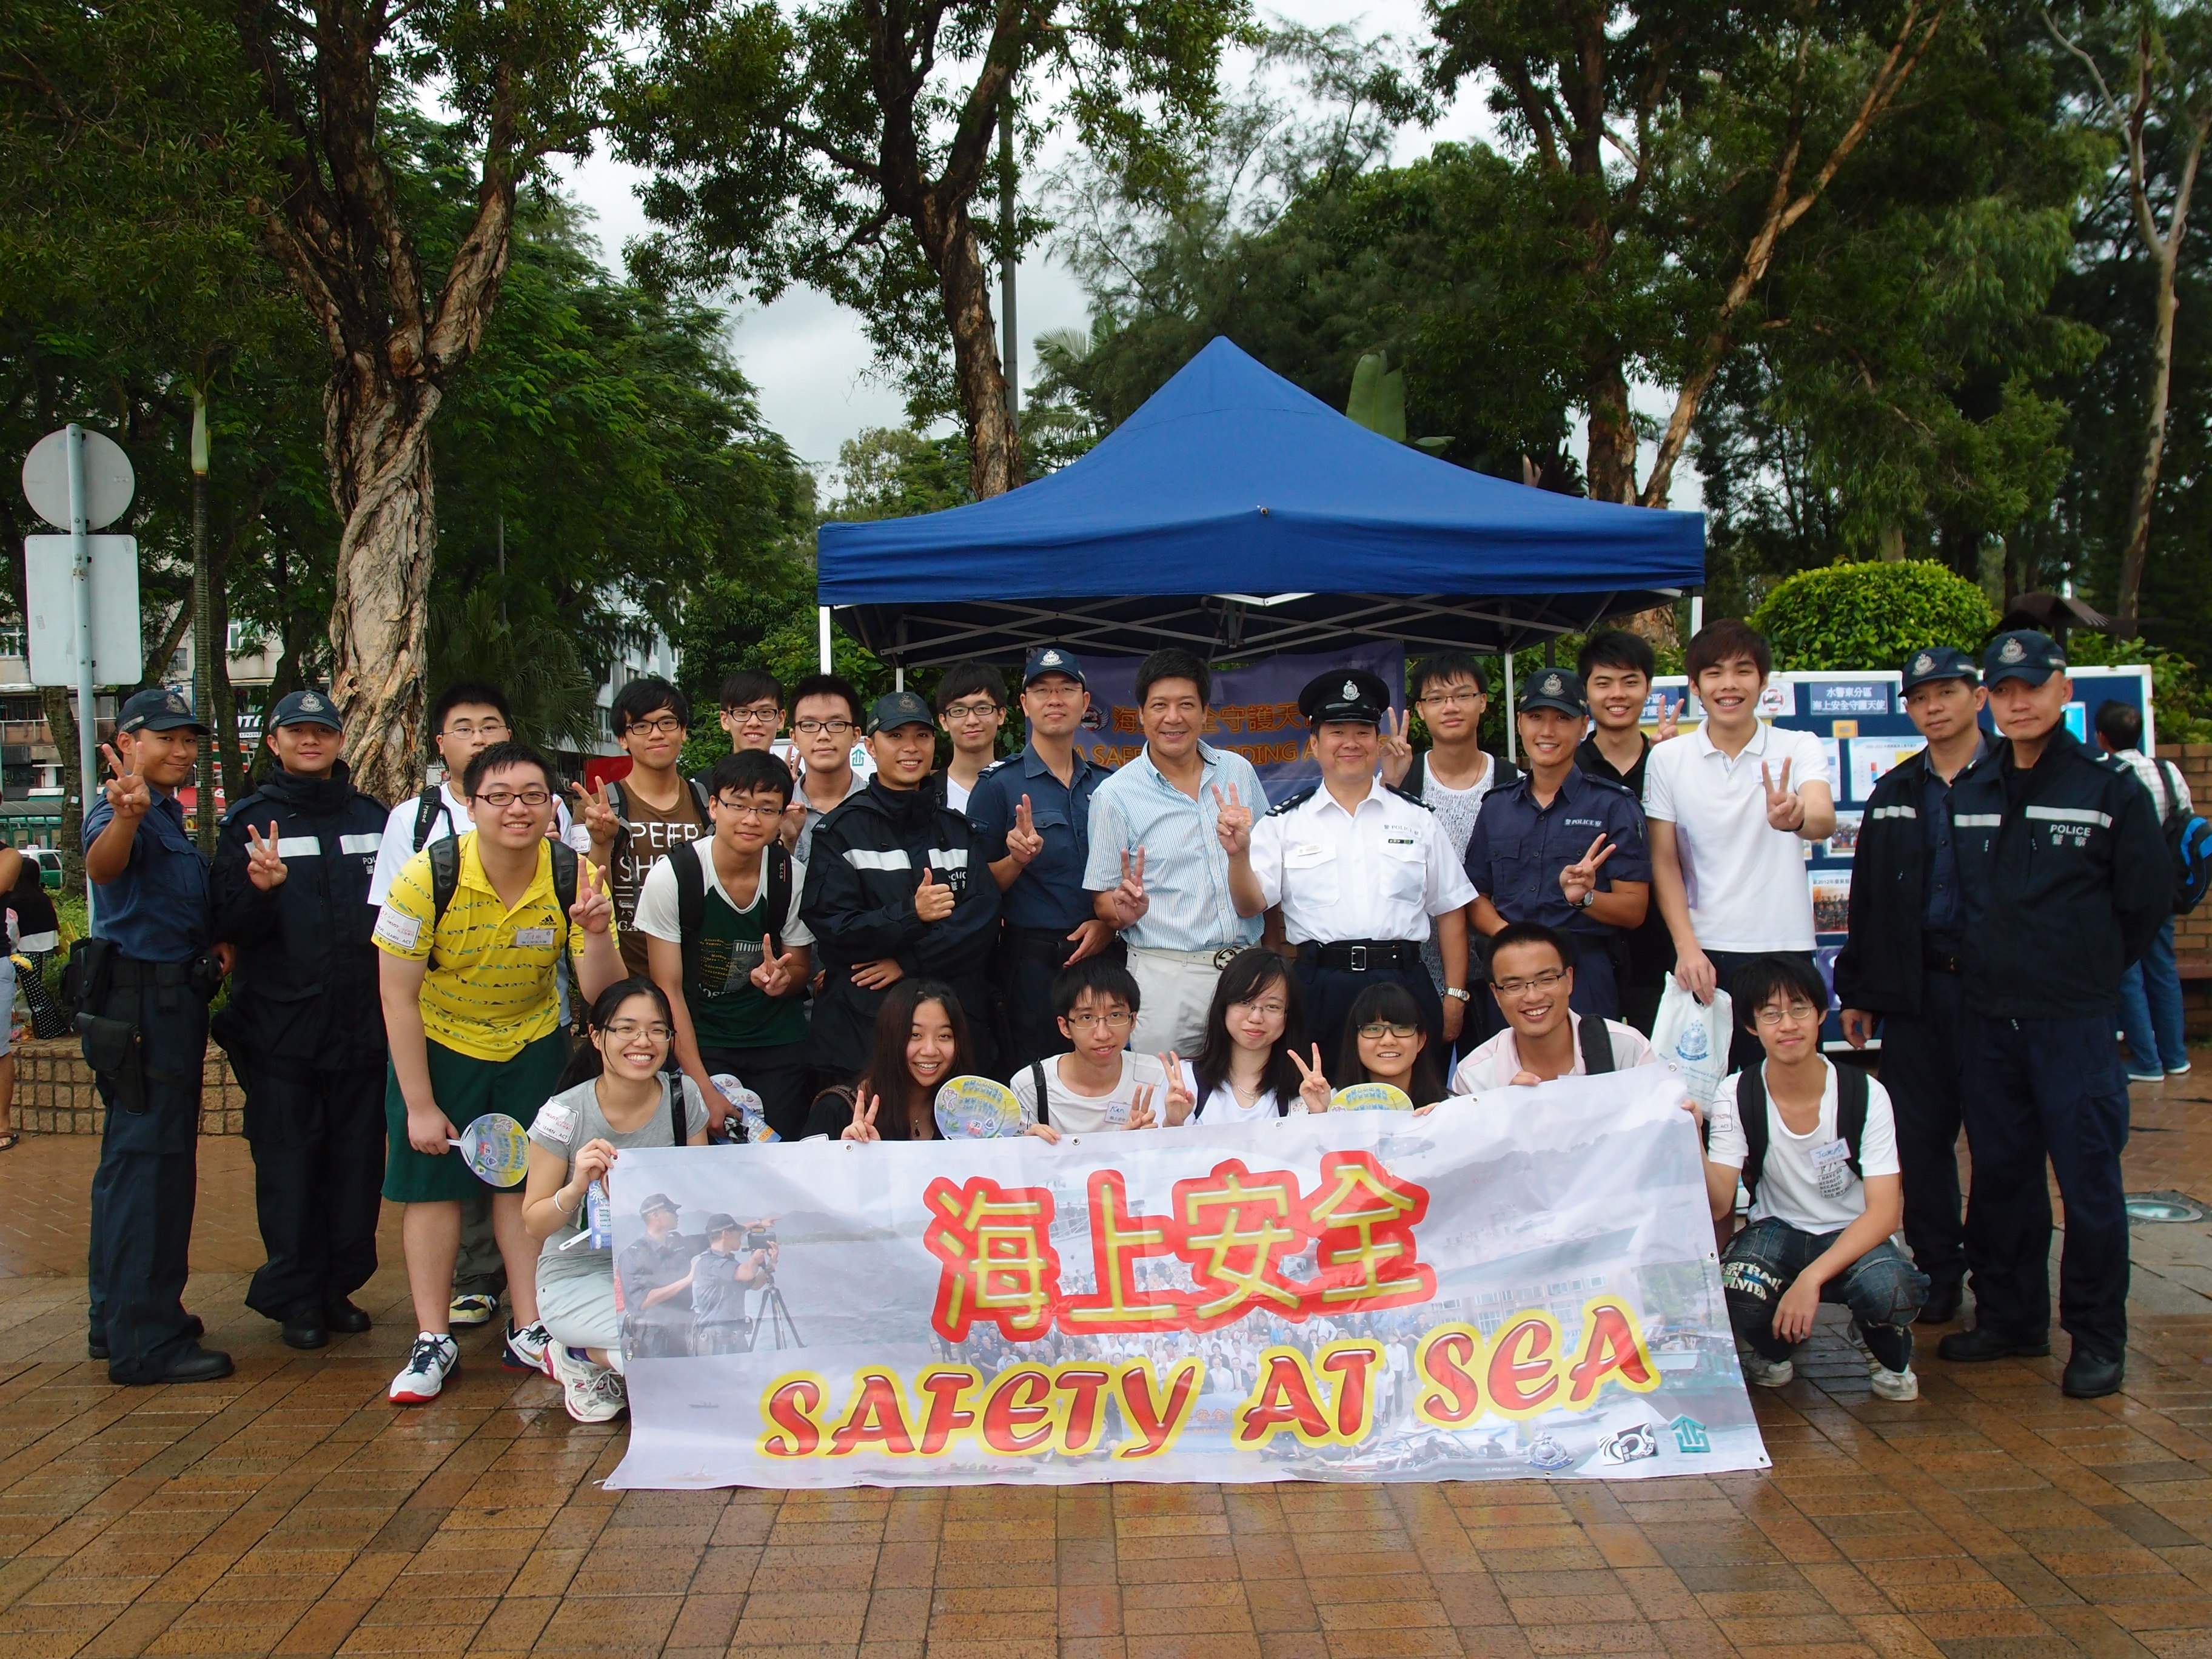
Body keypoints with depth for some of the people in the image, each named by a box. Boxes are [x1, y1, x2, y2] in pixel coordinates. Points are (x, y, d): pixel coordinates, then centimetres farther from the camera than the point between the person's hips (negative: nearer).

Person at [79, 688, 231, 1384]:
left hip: (173, 1003, 11)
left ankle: (119, 1317, 30)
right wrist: (125, 817, -59)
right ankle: (145, 1341, -5)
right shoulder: (120, 812, -14)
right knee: (147, 1163, -9)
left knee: (140, 1162, 18)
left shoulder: (169, 817, 16)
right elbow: (102, 865, -39)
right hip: (141, 1005, -11)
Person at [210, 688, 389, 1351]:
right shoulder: (249, 823, 3)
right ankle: (296, 1299, 12)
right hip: (281, 1029, -2)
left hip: (364, 1025, 3)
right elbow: (227, 928, -4)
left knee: (357, 1161, 6)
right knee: (288, 1166, 2)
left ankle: (339, 1286, 18)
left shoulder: (373, 818, 11)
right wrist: (260, 889, -24)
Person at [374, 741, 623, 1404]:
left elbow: (603, 996, -18)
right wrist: (420, 1105, -16)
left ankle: (529, 1332, 16)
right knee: (432, 1182, -1)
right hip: (437, 1043, -2)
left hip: (531, 1044, 2)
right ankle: (433, 1341, 9)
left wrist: (596, 936, -39)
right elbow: (398, 994, -18)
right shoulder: (429, 876, -25)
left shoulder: (575, 877, -19)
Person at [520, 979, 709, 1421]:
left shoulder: (683, 1097, -3)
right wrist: (577, 1187, -28)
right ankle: (579, 1358, 4)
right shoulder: (564, 1115, -13)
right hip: (578, 1279, -5)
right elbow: (533, 1224, -9)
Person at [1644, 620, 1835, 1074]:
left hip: (1784, 951, 0)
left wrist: (1795, 818, -42)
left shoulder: (1799, 749, 0)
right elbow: (1664, 863, 3)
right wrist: (1686, 948, -8)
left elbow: (1824, 820, -19)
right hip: (1702, 954, 1)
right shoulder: (1668, 759, 3)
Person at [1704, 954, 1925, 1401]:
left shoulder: (1865, 1095, -15)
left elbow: (1886, 1211, -19)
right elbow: (1718, 1205, -18)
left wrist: (1812, 1277, -32)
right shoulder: (1736, 1095, -12)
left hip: (1853, 1236, 0)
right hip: (1778, 1231, 0)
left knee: (1892, 1292, -35)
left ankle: (1889, 1354, 5)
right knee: (1736, 1288, -34)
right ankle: (1774, 1347, 5)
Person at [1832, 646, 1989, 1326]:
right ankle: (1938, 1269, 17)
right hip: (1914, 989, 4)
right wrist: (1858, 991, 10)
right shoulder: (1893, 795, 12)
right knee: (1921, 1135, 6)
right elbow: (1866, 899, 14)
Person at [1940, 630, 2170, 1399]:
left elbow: (2149, 899, 1)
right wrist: (1988, 963, 10)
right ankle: (2009, 1316, 24)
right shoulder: (1969, 791, 9)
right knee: (2000, 1173, 12)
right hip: (1988, 1017, 4)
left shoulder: (2111, 788, -3)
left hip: (2075, 1019, -4)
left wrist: (2092, 970, 5)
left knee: (2088, 1177, -1)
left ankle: (2097, 1336, 10)